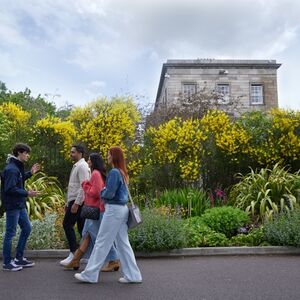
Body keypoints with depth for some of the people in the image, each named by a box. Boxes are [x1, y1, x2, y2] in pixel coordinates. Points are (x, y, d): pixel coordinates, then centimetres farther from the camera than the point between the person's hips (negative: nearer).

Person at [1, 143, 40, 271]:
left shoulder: (17, 167, 12)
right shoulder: (11, 169, -19)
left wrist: (30, 173, 15)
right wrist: (27, 193, -25)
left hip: (20, 205, 10)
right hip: (12, 206, -10)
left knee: (27, 228, 15)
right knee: (10, 233, 0)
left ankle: (19, 258, 26)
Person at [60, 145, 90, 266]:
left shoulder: (82, 166, -12)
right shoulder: (76, 166, 19)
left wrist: (76, 203, -24)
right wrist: (68, 203, 21)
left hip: (78, 201, -9)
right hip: (74, 201, 9)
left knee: (67, 224, -6)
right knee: (81, 227, 9)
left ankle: (74, 254, -1)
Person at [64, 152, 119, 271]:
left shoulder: (96, 174, -16)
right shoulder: (98, 173, 14)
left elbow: (94, 192, -21)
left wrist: (85, 185, -8)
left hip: (97, 210, -10)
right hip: (94, 209, 10)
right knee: (87, 234, 13)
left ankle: (113, 261, 10)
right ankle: (75, 261, 22)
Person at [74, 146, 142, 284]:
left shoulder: (114, 172, -15)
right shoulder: (122, 172, 12)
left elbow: (109, 193, -19)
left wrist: (102, 192, 2)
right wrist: (105, 192, 7)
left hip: (114, 209, -9)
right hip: (122, 209, 9)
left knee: (102, 242, 1)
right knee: (123, 243, 12)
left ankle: (90, 274, 11)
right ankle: (132, 275, 15)